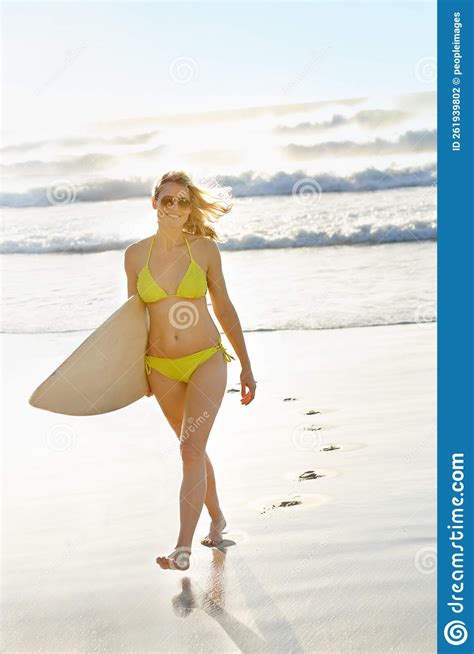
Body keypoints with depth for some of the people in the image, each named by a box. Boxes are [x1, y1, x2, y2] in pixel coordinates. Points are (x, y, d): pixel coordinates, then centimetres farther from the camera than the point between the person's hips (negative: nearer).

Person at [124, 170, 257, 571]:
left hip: (207, 360, -3)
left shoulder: (205, 249, -5)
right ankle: (217, 518, 39)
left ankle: (183, 548, -13)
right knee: (194, 449, 17)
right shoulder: (136, 255, -1)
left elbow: (225, 310, 2)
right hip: (162, 367, 3)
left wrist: (246, 367, 5)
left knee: (191, 450, -14)